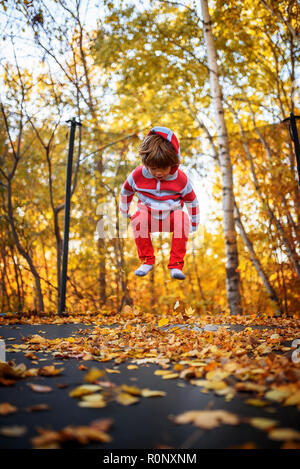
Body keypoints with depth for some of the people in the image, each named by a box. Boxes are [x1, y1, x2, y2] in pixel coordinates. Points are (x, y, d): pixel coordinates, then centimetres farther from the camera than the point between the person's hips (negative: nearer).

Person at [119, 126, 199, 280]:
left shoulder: (181, 179, -11)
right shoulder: (138, 175, -11)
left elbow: (192, 200, 3)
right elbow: (125, 191, 9)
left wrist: (193, 225, 10)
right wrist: (124, 213, 20)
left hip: (171, 218, 0)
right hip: (148, 215, 0)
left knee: (183, 218, -35)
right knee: (138, 219, -35)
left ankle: (176, 265, -27)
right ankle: (147, 261, -17)